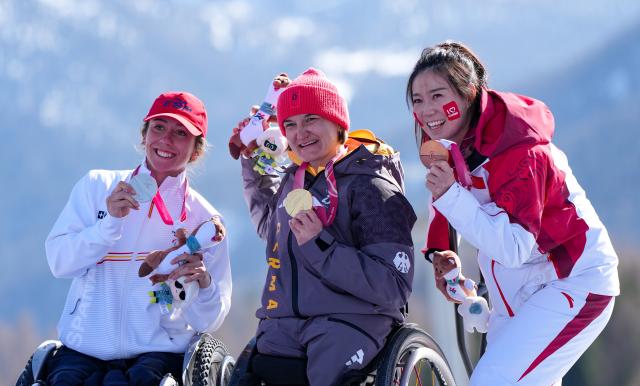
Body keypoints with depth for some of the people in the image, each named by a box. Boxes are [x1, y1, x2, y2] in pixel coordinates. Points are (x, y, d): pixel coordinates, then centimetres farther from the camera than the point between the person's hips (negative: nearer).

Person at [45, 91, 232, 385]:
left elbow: (207, 321, 1)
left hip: (159, 352, -1)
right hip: (85, 348, 1)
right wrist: (111, 221, -15)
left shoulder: (205, 220, 5)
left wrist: (203, 283, -20)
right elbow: (59, 262, -3)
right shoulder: (97, 186, 8)